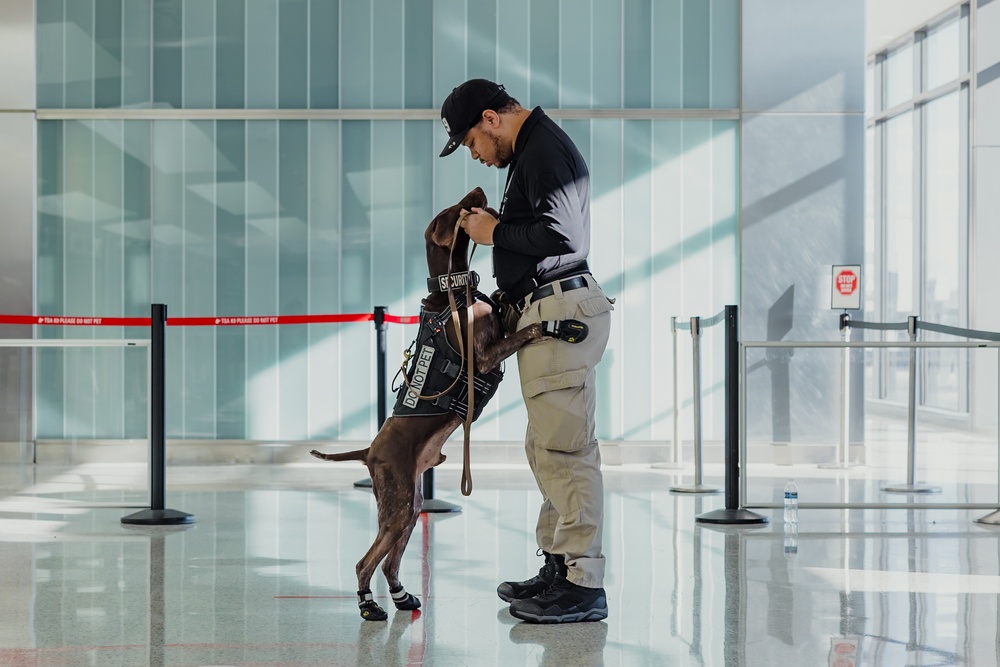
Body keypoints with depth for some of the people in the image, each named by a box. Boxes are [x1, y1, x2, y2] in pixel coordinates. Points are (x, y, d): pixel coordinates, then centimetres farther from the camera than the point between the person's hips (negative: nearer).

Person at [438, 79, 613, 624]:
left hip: (561, 312, -11)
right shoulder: (535, 150, 22)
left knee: (566, 448, -10)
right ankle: (559, 568, 21)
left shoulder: (544, 151, -11)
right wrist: (497, 308, 19)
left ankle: (584, 585, -8)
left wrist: (495, 232, -10)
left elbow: (563, 234, -23)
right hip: (546, 312, 11)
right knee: (547, 448, 14)